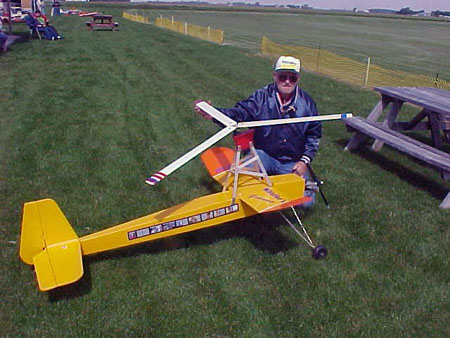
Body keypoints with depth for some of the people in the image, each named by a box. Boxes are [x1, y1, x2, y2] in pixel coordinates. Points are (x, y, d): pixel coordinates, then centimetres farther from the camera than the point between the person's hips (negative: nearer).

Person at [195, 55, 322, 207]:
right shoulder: (261, 97, -9)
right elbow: (240, 113, -20)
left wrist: (304, 161, -3)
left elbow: (314, 135, 6)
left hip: (293, 162, 2)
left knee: (306, 201, -8)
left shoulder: (306, 102, -2)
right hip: (264, 155, -2)